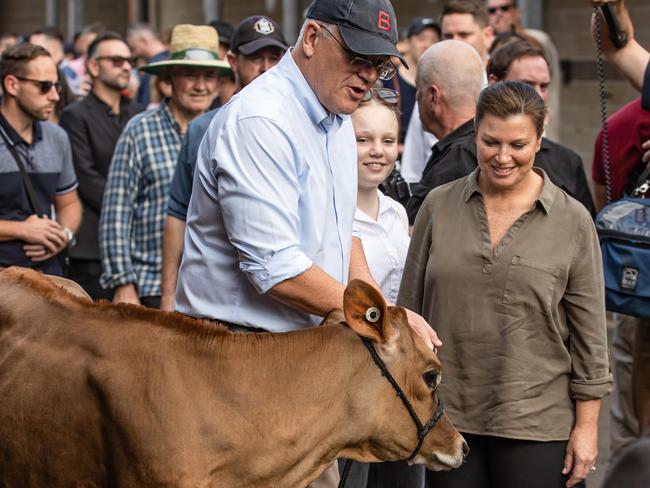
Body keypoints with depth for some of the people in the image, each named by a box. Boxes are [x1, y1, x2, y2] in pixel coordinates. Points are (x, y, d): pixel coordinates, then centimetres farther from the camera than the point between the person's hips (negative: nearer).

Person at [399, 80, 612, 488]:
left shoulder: (572, 222, -1)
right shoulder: (439, 207, 4)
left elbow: (589, 333, 1)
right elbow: (410, 305, 10)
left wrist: (587, 426, -2)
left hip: (536, 423, -2)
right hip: (447, 415, 2)